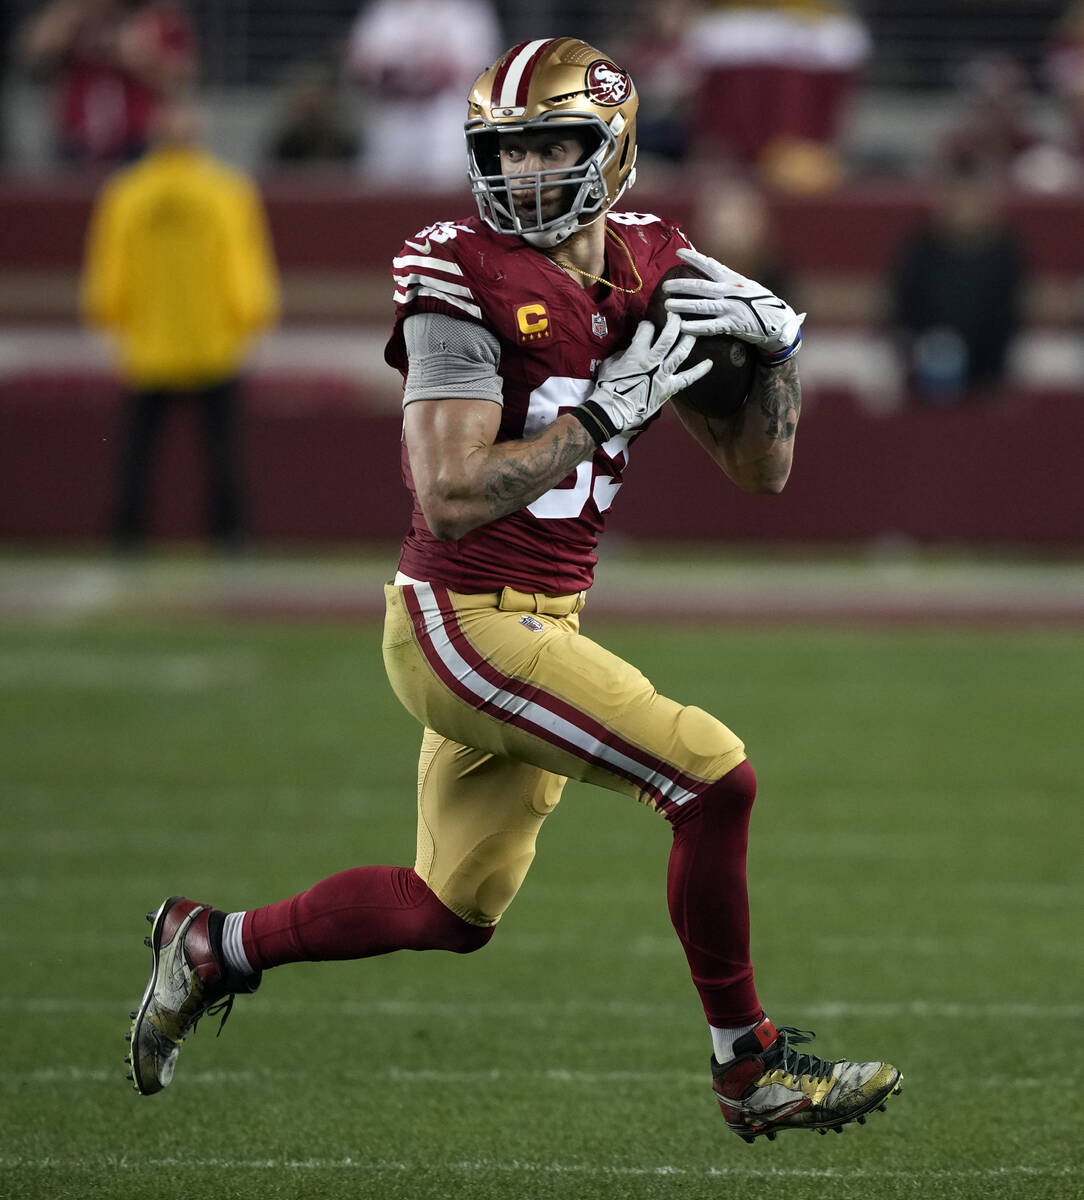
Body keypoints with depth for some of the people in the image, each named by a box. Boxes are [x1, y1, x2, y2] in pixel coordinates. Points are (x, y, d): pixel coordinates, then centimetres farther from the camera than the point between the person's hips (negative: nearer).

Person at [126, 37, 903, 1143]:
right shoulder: (464, 277, -15)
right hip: (464, 623, -8)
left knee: (451, 911, 19)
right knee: (716, 778, -15)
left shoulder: (650, 273, 6)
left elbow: (760, 469, 10)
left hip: (538, 626, 8)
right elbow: (452, 497, -21)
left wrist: (776, 346, -6)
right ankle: (750, 1069, -2)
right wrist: (605, 409, -21)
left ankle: (214, 947, 35)